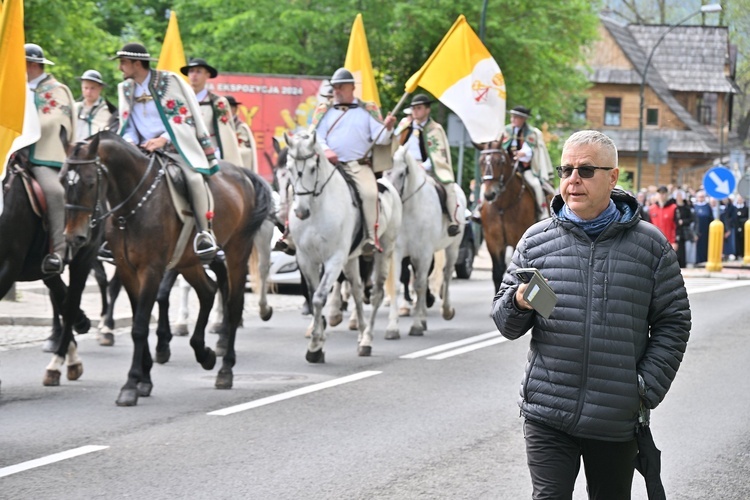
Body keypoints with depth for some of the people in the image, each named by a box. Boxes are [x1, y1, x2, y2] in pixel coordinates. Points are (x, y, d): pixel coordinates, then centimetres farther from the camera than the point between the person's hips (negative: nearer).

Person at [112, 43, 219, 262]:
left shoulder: (169, 80, -2)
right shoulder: (126, 89, 13)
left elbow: (184, 115, -6)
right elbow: (127, 124, 16)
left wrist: (163, 139, -19)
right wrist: (129, 142, -7)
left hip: (175, 144, -5)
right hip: (143, 150, 6)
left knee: (194, 176, -30)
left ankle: (204, 232, -20)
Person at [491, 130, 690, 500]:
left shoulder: (651, 245, 3)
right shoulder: (536, 241, 5)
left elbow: (672, 323, 6)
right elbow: (504, 322, 9)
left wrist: (647, 390, -4)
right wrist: (519, 303, -15)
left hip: (617, 423, 0)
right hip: (547, 416, 0)